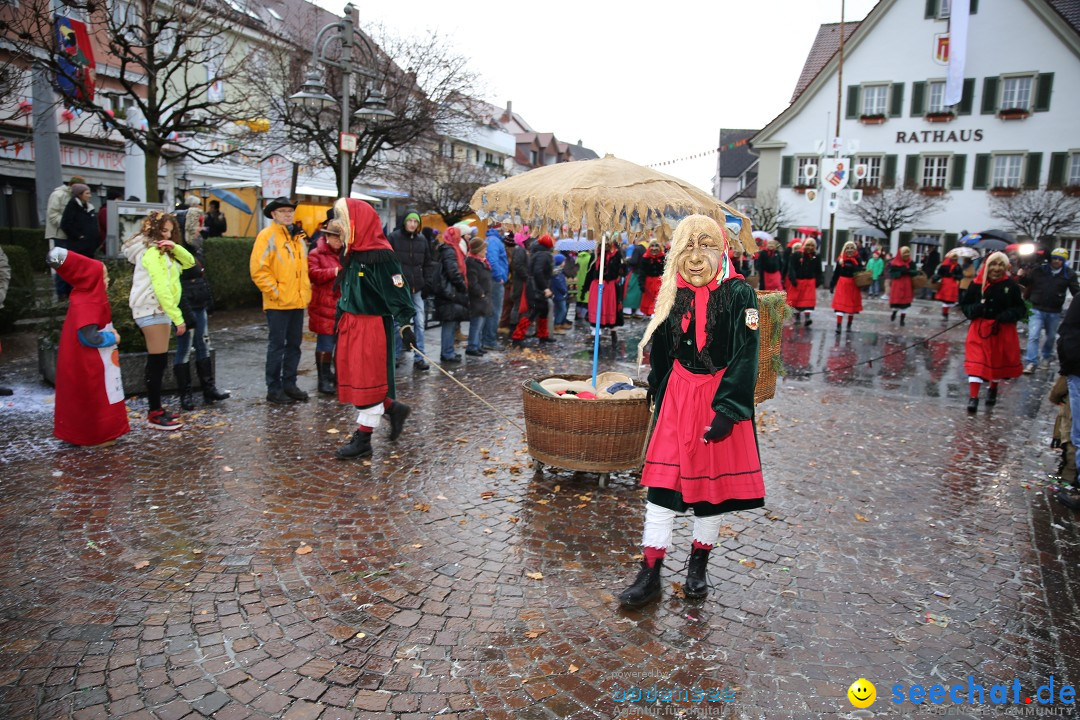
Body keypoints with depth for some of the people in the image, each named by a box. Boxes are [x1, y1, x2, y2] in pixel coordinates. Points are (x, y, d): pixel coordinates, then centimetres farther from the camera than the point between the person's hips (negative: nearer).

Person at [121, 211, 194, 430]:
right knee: (158, 362, -9)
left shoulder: (161, 251, 19)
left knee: (157, 362, 12)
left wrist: (175, 247, -6)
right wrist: (178, 317, -22)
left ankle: (156, 407, 18)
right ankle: (155, 414, -5)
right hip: (152, 310, -10)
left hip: (159, 310, 10)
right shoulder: (152, 252, -11)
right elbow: (161, 288, -19)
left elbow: (189, 262, 14)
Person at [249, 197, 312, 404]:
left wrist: (306, 291, 12)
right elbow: (258, 269, -13)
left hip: (298, 302, 7)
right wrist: (274, 291, -15)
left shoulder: (298, 237, 16)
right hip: (278, 303, -7)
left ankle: (289, 384, 23)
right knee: (277, 346, -1)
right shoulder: (267, 235, -7)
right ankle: (274, 389, 7)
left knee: (294, 344, 12)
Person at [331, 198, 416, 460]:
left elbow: (398, 291, -18)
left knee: (367, 379, -1)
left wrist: (405, 324, -22)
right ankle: (393, 408, 29)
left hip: (373, 325, -9)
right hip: (351, 323, 9)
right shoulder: (353, 253, 10)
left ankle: (363, 439, 10)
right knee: (353, 376, 12)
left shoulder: (380, 255, -16)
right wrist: (340, 317, 23)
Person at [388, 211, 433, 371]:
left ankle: (419, 358, 10)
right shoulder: (393, 237, -5)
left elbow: (428, 263, 14)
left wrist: (426, 284, 8)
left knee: (420, 323, 3)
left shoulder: (422, 240, 7)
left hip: (416, 288, 4)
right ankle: (395, 356, 18)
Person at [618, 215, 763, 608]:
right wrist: (658, 396, 12)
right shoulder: (672, 295, 3)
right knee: (663, 483, 1)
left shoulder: (739, 294, -9)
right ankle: (650, 575, 9)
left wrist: (727, 409, -18)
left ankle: (698, 565, 30)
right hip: (677, 398, 3)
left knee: (712, 482, 10)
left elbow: (745, 356, -13)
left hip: (719, 399, -3)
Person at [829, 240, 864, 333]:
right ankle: (838, 326, -8)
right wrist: (832, 285, 1)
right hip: (842, 284, -1)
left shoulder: (857, 260, -3)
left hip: (854, 286, 1)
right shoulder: (840, 260, -2)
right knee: (840, 305, -7)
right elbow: (836, 274, 2)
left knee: (852, 306, 13)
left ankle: (849, 325, 28)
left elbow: (861, 273, -3)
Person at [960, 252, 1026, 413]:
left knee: (998, 361, 16)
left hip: (1003, 331, 1)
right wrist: (976, 309, -17)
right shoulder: (977, 284, -7)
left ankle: (993, 390, 41)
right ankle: (973, 397, -9)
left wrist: (1006, 316, -20)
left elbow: (1021, 309, -3)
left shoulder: (1011, 285, -8)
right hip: (980, 329, -1)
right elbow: (965, 304, 3)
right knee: (976, 362, -9)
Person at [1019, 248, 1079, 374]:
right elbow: (1026, 283, 7)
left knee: (1051, 336, 17)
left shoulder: (1069, 274, -1)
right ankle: (1031, 363, -10)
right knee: (1033, 336, -11)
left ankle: (1046, 357, 40)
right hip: (1037, 310, -2)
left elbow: (1076, 292, 1)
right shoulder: (1040, 270, -3)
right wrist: (1022, 276, -13)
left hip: (1054, 312, 2)